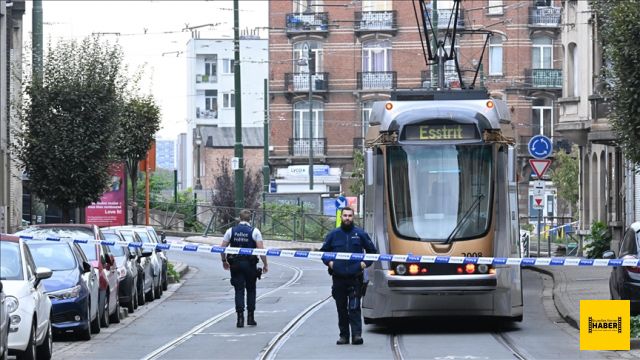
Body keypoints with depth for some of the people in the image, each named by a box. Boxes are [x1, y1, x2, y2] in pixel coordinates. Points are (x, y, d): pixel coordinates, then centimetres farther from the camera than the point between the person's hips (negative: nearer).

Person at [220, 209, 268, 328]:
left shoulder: (231, 231, 3)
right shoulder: (254, 231, -4)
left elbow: (222, 248, 2)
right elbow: (261, 249, -10)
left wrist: (224, 261, 17)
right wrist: (265, 264, -2)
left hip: (235, 264, 1)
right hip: (250, 264, -1)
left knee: (239, 290, 3)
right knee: (251, 290, 14)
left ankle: (240, 318, -8)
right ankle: (250, 317, 13)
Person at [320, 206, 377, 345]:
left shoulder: (360, 234, 6)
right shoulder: (333, 234, 9)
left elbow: (372, 251, 14)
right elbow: (323, 251, 20)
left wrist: (365, 263, 0)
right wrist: (329, 262, 3)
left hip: (355, 278, -2)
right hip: (338, 278, 2)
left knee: (354, 308, -11)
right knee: (341, 309, 7)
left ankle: (357, 334, -14)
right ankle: (343, 335, 14)